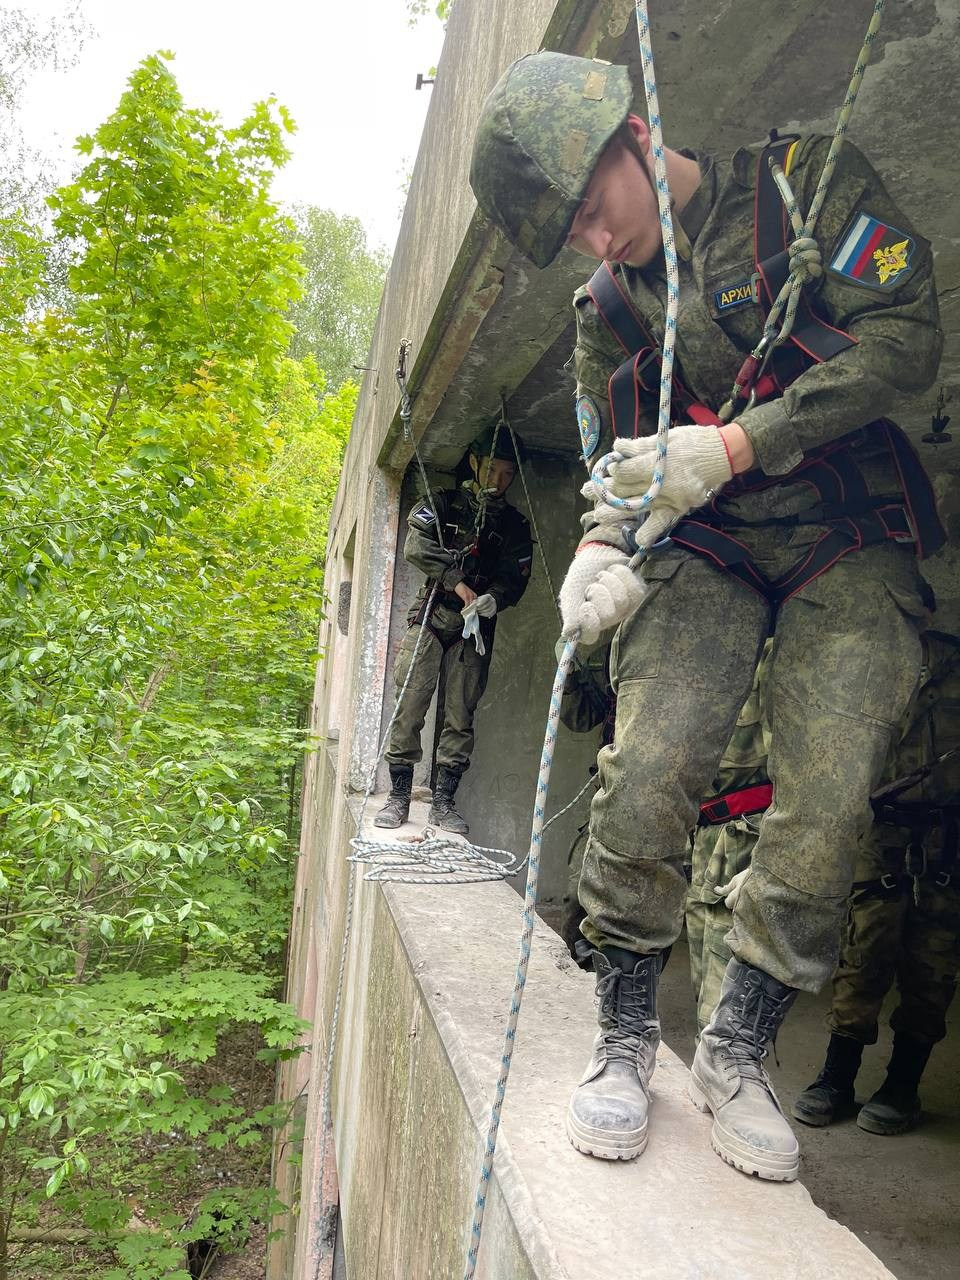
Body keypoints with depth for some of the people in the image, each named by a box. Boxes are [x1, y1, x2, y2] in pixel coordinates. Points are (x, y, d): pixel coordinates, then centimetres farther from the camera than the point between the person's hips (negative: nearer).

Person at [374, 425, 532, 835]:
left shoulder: (515, 525, 14)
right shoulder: (443, 503, 8)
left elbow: (515, 579, 5)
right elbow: (417, 546, -7)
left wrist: (494, 598, -17)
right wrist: (457, 582, -15)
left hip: (475, 629, 2)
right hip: (431, 618, -2)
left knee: (460, 716, 0)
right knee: (410, 708, -6)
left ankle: (443, 801, 7)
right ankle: (398, 797, 2)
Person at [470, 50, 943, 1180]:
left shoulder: (810, 180, 2)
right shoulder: (608, 310, 11)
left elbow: (906, 335, -9)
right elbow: (618, 467, 12)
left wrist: (734, 445, -20)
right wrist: (605, 550, -13)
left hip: (849, 545, -1)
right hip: (706, 550, 2)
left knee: (826, 801, -15)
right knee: (644, 769, -20)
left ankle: (735, 1054, 6)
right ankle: (625, 1041, 0)